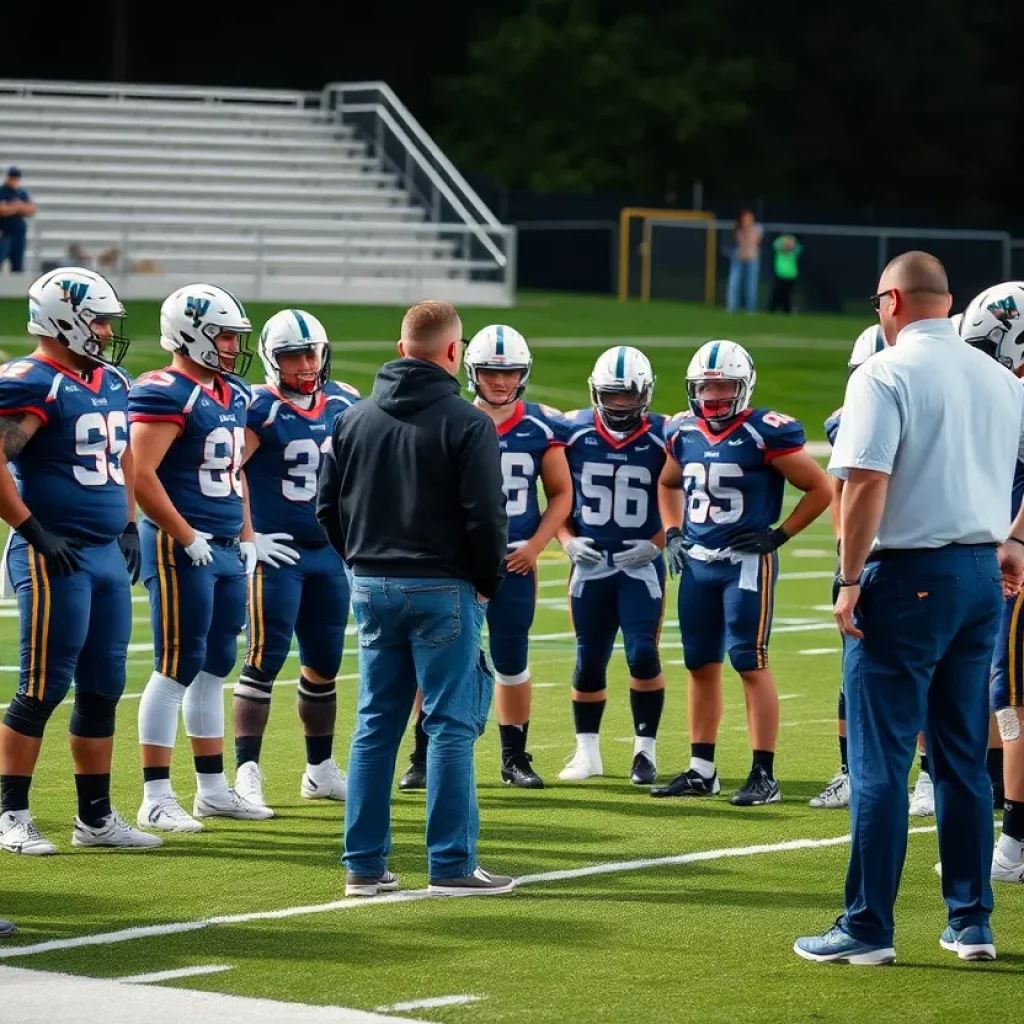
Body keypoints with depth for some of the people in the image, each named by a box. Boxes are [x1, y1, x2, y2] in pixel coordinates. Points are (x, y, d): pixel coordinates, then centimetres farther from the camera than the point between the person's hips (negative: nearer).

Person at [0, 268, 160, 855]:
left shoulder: (112, 384, 13)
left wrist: (128, 525, 19)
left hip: (109, 554, 8)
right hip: (56, 558, -8)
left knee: (103, 690, 11)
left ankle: (97, 817, 18)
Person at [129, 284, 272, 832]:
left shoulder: (233, 395, 14)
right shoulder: (167, 395, -15)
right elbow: (139, 476, -22)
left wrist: (246, 538, 17)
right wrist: (187, 539, -18)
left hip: (226, 549, 9)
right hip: (180, 547, -9)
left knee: (214, 665, 14)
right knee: (178, 666, -7)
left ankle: (213, 789, 22)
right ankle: (156, 797, -2)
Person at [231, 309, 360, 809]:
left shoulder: (345, 404, 8)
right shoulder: (261, 408, -12)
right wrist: (250, 539, -16)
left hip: (328, 552, 6)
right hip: (276, 552, -6)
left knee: (324, 664, 12)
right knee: (265, 659, -7)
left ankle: (320, 769, 23)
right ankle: (247, 772, -4)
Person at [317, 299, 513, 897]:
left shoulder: (356, 419, 7)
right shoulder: (467, 424, -10)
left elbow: (329, 508, 10)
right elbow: (486, 516, -12)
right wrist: (488, 583, 2)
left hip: (372, 586, 5)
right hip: (442, 590, -5)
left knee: (375, 725, 9)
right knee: (451, 726, -1)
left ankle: (365, 864, 10)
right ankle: (452, 865, -1)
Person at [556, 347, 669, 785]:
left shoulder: (662, 438, -6)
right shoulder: (574, 433, -1)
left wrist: (656, 543, -12)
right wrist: (568, 540, -7)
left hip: (641, 565, -2)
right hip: (590, 563, 2)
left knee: (643, 655, -10)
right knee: (589, 660, 6)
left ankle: (645, 749, 3)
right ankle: (587, 751, 18)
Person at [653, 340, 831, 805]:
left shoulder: (766, 433, -12)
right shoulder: (684, 432, 7)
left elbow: (821, 489, -7)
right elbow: (669, 484, 28)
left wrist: (779, 535, -10)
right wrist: (673, 532, 14)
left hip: (746, 562, -6)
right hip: (697, 562, 6)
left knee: (750, 663, -7)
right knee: (701, 665, 11)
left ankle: (763, 775, -3)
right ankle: (701, 771, 19)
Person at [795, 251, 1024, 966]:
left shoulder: (886, 375, -11)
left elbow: (867, 484, -19)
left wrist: (851, 579, -14)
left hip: (908, 577, -7)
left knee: (881, 758, -2)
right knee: (964, 758, 13)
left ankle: (869, 928, -1)